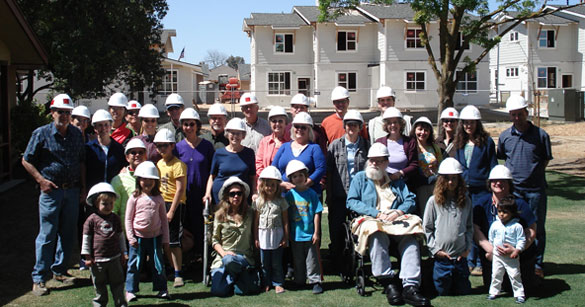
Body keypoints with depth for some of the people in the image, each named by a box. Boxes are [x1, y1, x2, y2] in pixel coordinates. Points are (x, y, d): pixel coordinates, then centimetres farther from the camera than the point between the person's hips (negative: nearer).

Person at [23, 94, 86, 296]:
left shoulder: (77, 134, 8)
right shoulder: (42, 134, -5)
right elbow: (27, 161, 0)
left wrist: (83, 186, 11)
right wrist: (41, 180, -9)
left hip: (72, 190, 5)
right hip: (51, 190, -4)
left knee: (68, 233, 10)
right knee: (47, 234, -4)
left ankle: (59, 270, 25)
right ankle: (39, 278, 2)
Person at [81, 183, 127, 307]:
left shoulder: (115, 218, 6)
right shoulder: (92, 220, -5)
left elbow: (121, 236, 14)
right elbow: (86, 238, -2)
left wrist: (122, 253, 15)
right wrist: (87, 257, -3)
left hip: (114, 258, 3)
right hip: (97, 259, -2)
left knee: (117, 282, 8)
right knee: (99, 284, 10)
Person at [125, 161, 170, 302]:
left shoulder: (158, 198, 5)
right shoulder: (135, 198, -2)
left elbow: (164, 219, 9)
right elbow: (128, 219, -1)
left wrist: (165, 239, 7)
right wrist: (130, 237, -8)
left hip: (156, 237, 2)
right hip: (138, 237, -2)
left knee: (158, 264, 8)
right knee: (135, 264, 5)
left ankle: (161, 289, 18)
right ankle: (130, 290, 15)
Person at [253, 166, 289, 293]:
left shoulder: (281, 202, -2)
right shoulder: (259, 202, 3)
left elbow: (285, 221, 0)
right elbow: (256, 221, 7)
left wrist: (285, 237, -3)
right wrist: (256, 238, 5)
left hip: (277, 235, -2)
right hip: (263, 235, 2)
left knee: (277, 262, 3)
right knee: (264, 263, 8)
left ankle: (278, 283, 15)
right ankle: (266, 283, 19)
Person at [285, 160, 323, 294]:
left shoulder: (311, 194, -5)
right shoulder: (289, 195, -2)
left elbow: (317, 214, -3)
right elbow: (285, 216, 4)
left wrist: (316, 233, -5)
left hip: (310, 234, -2)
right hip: (295, 235, 2)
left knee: (312, 259, 4)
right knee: (297, 260, 13)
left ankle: (315, 281, 14)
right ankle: (299, 282, 25)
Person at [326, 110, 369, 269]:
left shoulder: (366, 145, 6)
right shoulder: (335, 145, 3)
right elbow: (329, 171, 3)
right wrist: (329, 195, -1)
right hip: (339, 195, 0)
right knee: (336, 230, 5)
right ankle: (336, 260, 20)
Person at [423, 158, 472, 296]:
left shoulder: (466, 201, 6)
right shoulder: (434, 201, -3)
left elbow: (469, 227, 12)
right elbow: (427, 228, -1)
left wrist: (468, 248, 2)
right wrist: (435, 249, -6)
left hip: (461, 256, 3)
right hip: (442, 257, -3)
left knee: (464, 291, 10)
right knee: (443, 292, 5)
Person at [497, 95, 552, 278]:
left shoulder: (540, 135, -1)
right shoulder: (505, 136, 5)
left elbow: (546, 159, 8)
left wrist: (533, 171, -1)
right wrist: (515, 171, 8)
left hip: (536, 189, -1)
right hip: (513, 189, 1)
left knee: (537, 227, 5)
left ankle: (537, 265, 16)